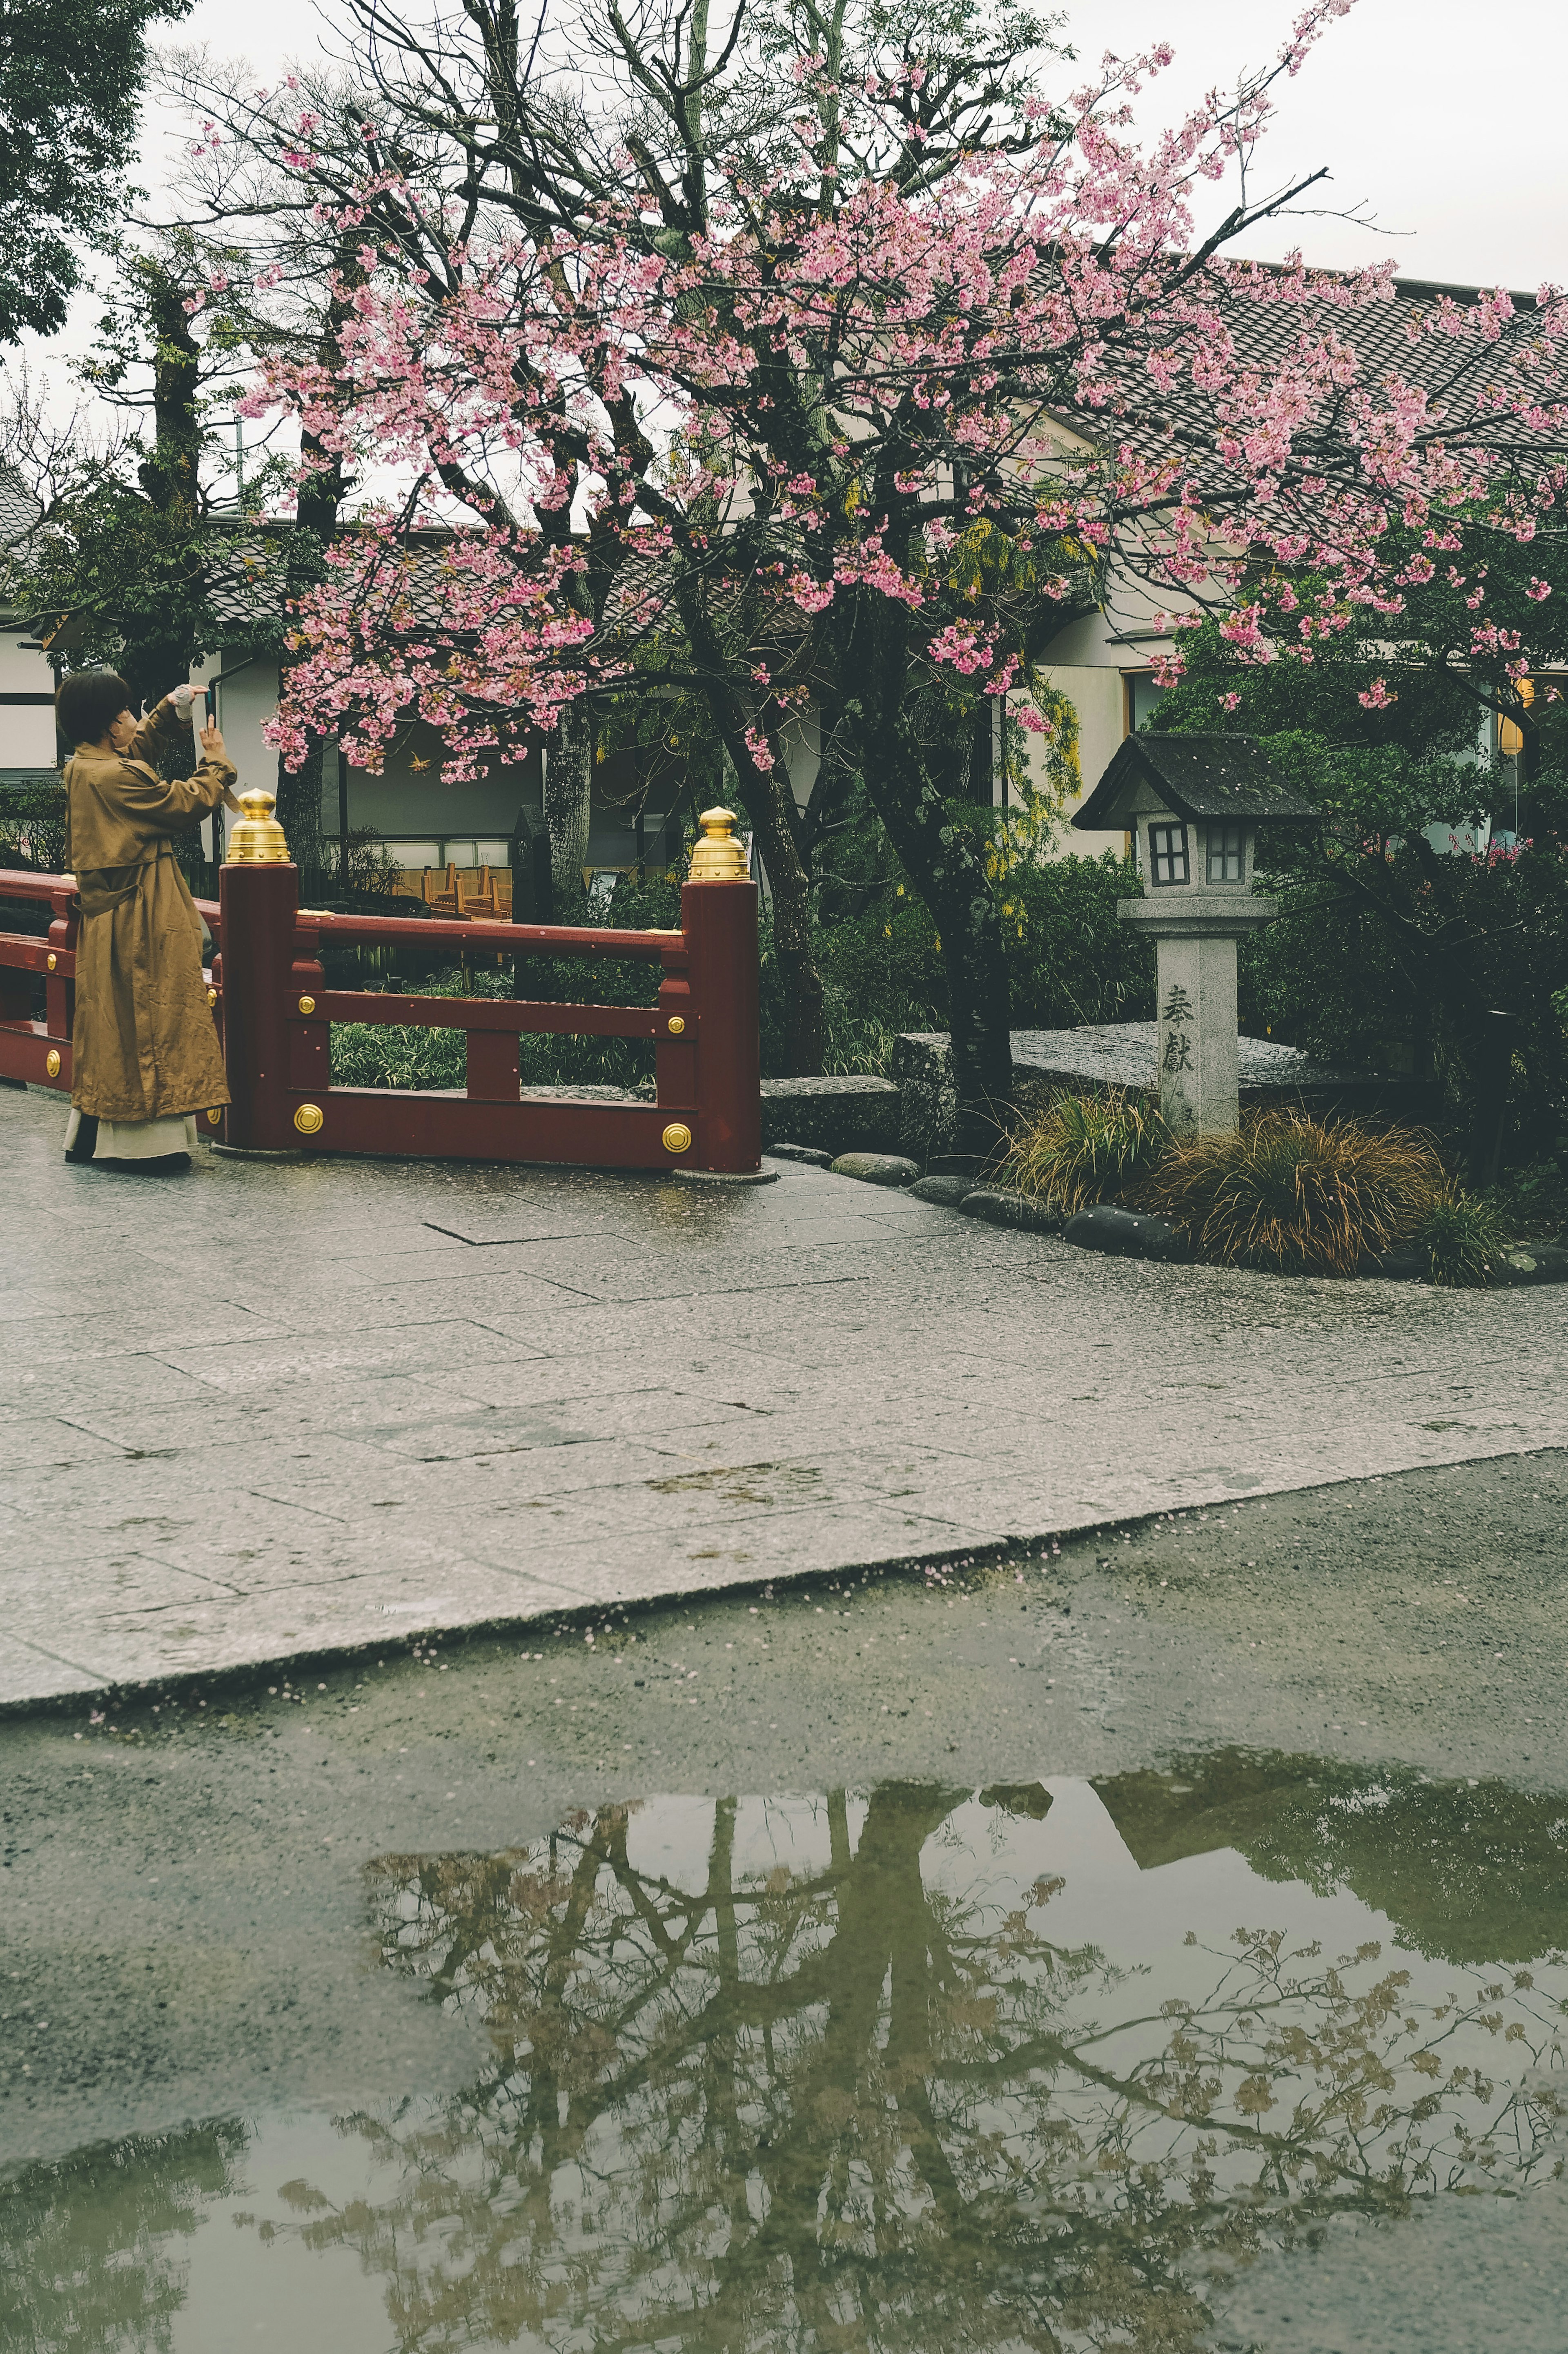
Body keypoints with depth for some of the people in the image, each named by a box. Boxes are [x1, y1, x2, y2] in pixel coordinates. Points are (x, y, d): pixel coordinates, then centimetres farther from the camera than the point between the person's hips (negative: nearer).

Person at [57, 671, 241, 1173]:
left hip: (106, 919, 10)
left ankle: (91, 1136, 23)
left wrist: (172, 711, 21)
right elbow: (185, 803, -12)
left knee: (109, 1019, 16)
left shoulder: (81, 768, 6)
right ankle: (151, 1142, -2)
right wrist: (216, 763, 3)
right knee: (150, 1019, -4)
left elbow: (138, 747, 27)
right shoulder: (116, 777, -23)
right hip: (144, 922, -10)